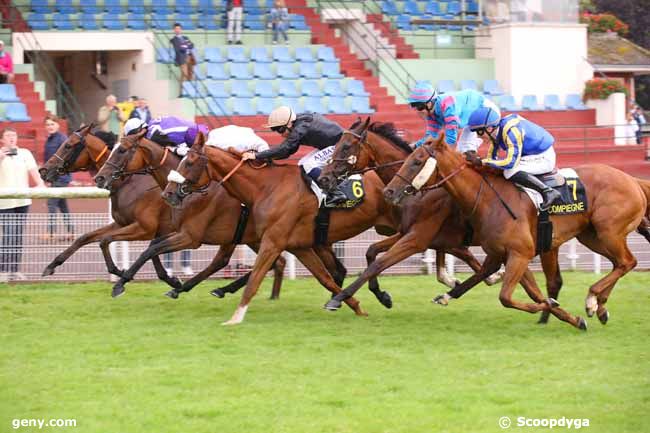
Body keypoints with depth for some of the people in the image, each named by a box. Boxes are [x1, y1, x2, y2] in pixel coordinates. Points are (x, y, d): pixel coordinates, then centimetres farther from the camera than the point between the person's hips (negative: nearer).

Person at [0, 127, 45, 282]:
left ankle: (14, 269, 15)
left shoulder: (25, 153, 8)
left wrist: (41, 185, -17)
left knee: (18, 237, 8)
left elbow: (33, 171, -1)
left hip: (22, 201, 3)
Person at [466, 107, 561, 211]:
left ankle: (548, 192, -21)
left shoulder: (510, 131, -29)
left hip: (544, 158, -10)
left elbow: (511, 162, -33)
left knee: (510, 172, -27)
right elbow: (492, 156, 9)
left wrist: (482, 162, -32)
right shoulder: (496, 130, -1)